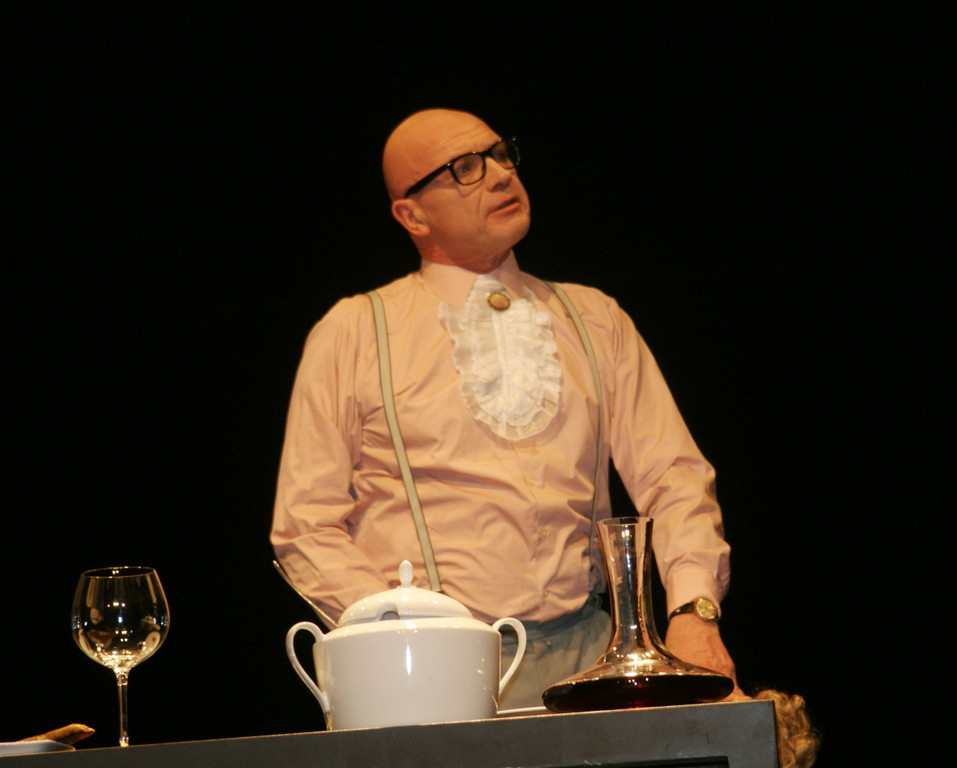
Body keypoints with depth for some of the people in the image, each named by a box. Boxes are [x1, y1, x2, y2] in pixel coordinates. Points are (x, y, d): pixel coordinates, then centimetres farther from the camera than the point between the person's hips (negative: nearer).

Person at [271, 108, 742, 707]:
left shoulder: (595, 319, 17)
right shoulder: (352, 333, 8)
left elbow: (673, 478, 11)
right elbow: (307, 528, 5)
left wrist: (694, 612, -8)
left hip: (584, 653, 3)